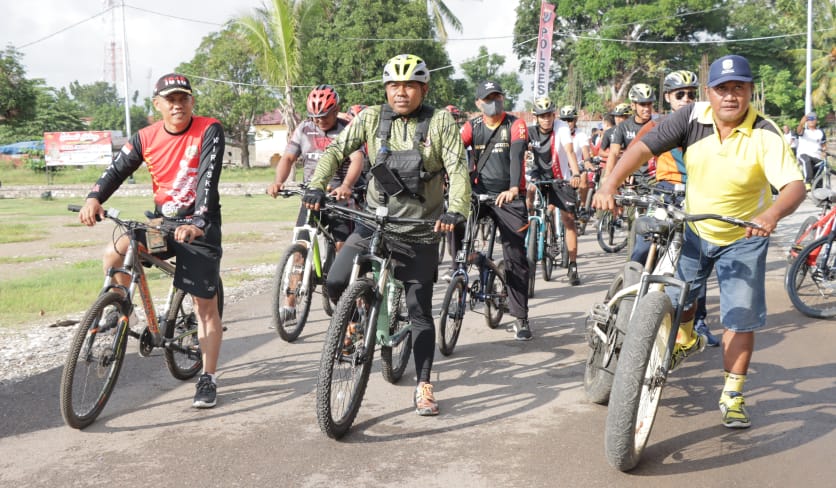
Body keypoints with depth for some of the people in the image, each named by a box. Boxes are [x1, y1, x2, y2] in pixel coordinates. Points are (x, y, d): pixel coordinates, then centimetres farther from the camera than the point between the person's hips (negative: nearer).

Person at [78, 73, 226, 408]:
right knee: (113, 255, -21)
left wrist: (196, 224, -37)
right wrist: (93, 199, -26)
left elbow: (208, 178, -24)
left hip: (199, 227, -4)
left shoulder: (209, 131, -13)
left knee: (206, 305, -2)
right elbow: (117, 169, -6)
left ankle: (208, 379, 9)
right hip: (161, 222, 4)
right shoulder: (146, 138, -1)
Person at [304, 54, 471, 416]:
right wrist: (317, 186, -20)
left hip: (421, 231, -2)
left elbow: (458, 170, -15)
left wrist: (456, 211, -32)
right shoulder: (372, 118, -1)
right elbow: (336, 151, -3)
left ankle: (423, 386, 14)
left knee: (420, 312, 2)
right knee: (336, 282, -14)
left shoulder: (440, 122, -7)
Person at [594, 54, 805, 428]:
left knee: (741, 317, -3)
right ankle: (687, 340, 42)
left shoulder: (765, 135, -22)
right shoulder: (692, 118, -15)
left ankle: (732, 395, 12)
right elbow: (643, 148, -18)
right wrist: (610, 185, -33)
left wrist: (771, 215, -53)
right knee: (671, 295, 7)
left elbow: (795, 185, -32)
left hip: (742, 239, -2)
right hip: (693, 229, 3)